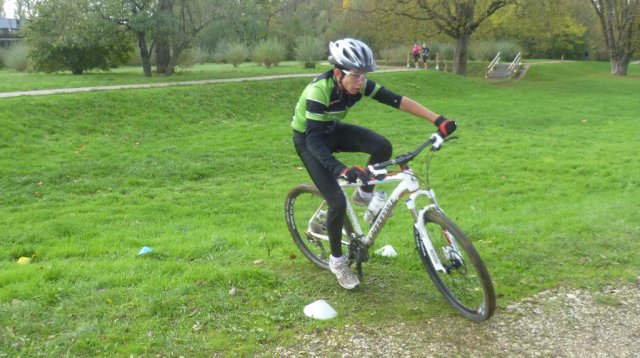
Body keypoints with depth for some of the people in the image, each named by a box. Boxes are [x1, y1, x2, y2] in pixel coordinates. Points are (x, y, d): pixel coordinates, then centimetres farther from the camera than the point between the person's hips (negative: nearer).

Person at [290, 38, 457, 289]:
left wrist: (439, 120, -27)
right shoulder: (318, 91, -35)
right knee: (338, 202, -15)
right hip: (308, 139, -5)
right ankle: (336, 260, 10)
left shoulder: (359, 84, -19)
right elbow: (314, 140, -41)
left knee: (382, 147, -22)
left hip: (332, 130, 5)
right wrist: (340, 169, -55)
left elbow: (398, 101, -20)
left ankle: (364, 194, 5)